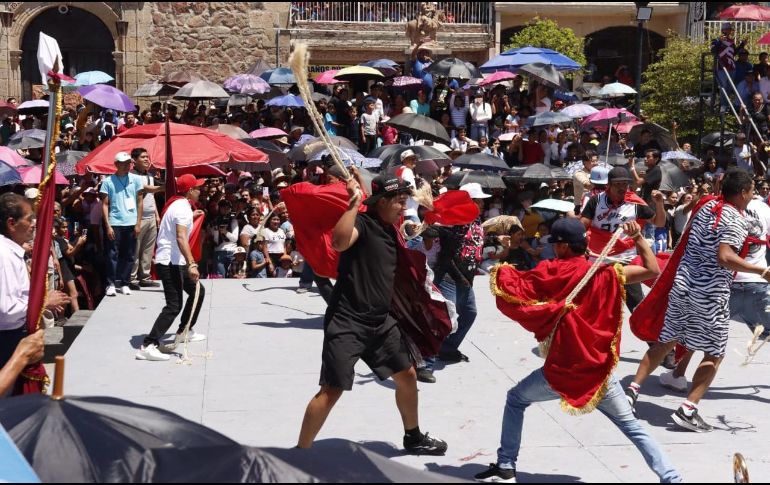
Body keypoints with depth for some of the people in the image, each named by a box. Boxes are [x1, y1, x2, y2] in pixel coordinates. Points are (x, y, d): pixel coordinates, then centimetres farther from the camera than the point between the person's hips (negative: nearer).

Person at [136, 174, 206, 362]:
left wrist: (191, 217, 40)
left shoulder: (177, 204, 13)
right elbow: (181, 238, -30)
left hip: (175, 262, 11)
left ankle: (184, 332, 34)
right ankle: (148, 346, -22)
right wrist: (192, 264, -37)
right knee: (174, 306, -16)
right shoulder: (183, 208, -16)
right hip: (171, 262, -11)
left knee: (198, 291, 23)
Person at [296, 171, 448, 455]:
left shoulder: (390, 230, 13)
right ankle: (300, 453, 0)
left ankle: (413, 437, 38)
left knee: (406, 375, 18)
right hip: (347, 322, -9)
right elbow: (339, 242, -38)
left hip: (381, 321, 9)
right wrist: (354, 203, -33)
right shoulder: (362, 223, -14)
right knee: (332, 390, -10)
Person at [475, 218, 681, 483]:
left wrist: (501, 271, 15)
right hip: (599, 372, 2)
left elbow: (513, 290, -4)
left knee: (516, 399, 22)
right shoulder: (605, 274, -2)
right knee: (633, 427, 11)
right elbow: (652, 270, 1)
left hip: (562, 370, -2)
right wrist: (638, 237, 4)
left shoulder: (552, 272, -6)